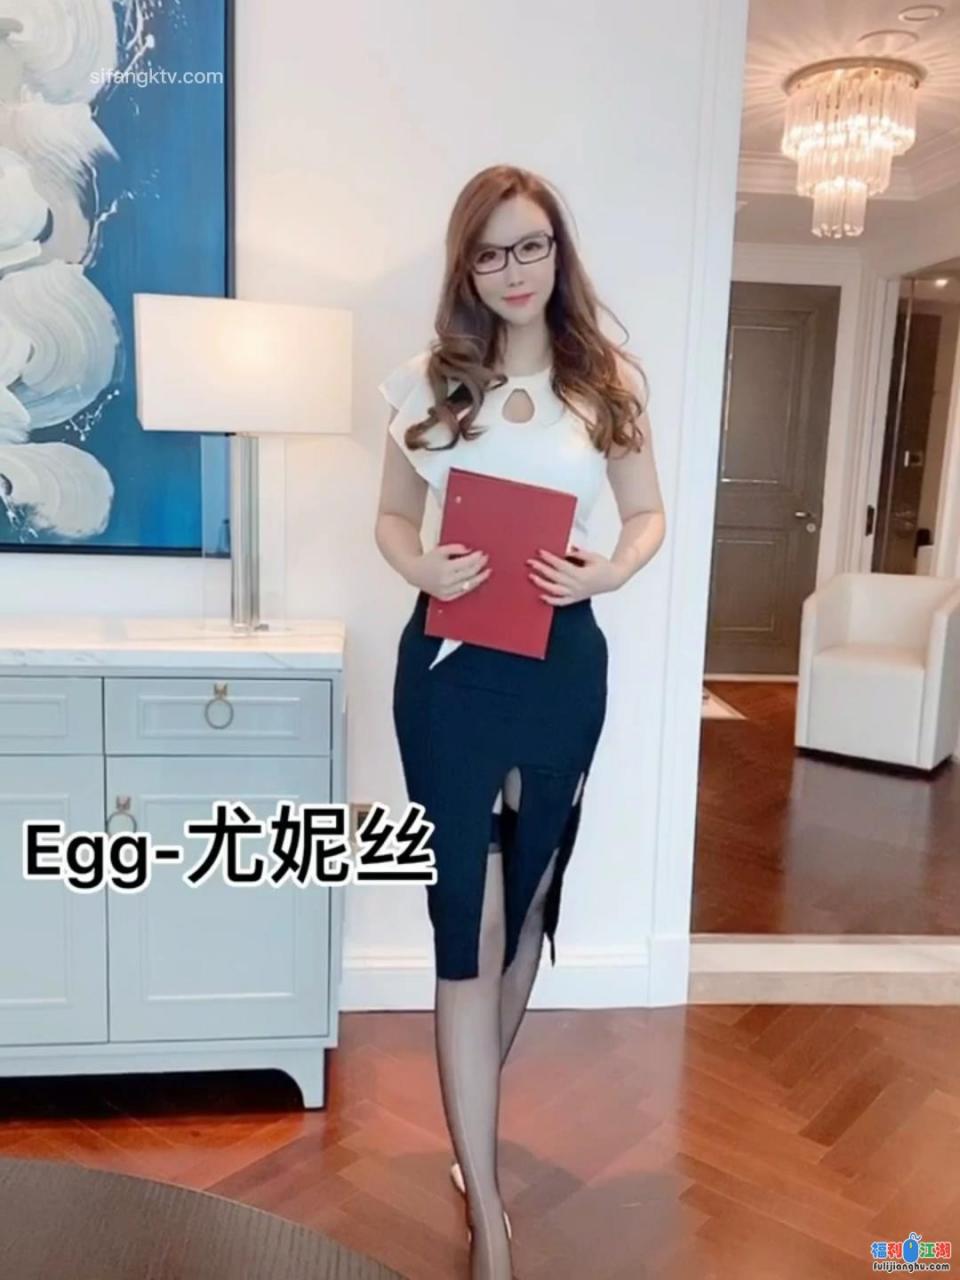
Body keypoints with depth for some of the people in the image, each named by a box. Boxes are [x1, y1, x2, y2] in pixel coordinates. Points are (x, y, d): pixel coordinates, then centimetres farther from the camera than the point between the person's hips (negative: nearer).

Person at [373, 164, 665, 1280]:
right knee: (469, 929, -4)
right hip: (450, 666, -1)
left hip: (564, 663, 2)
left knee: (528, 905, 17)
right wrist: (421, 569, -14)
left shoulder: (609, 380, 3)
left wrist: (610, 572, -12)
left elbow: (648, 515, 9)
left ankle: (473, 1123, 43)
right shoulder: (429, 381, 2)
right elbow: (393, 517, 8)